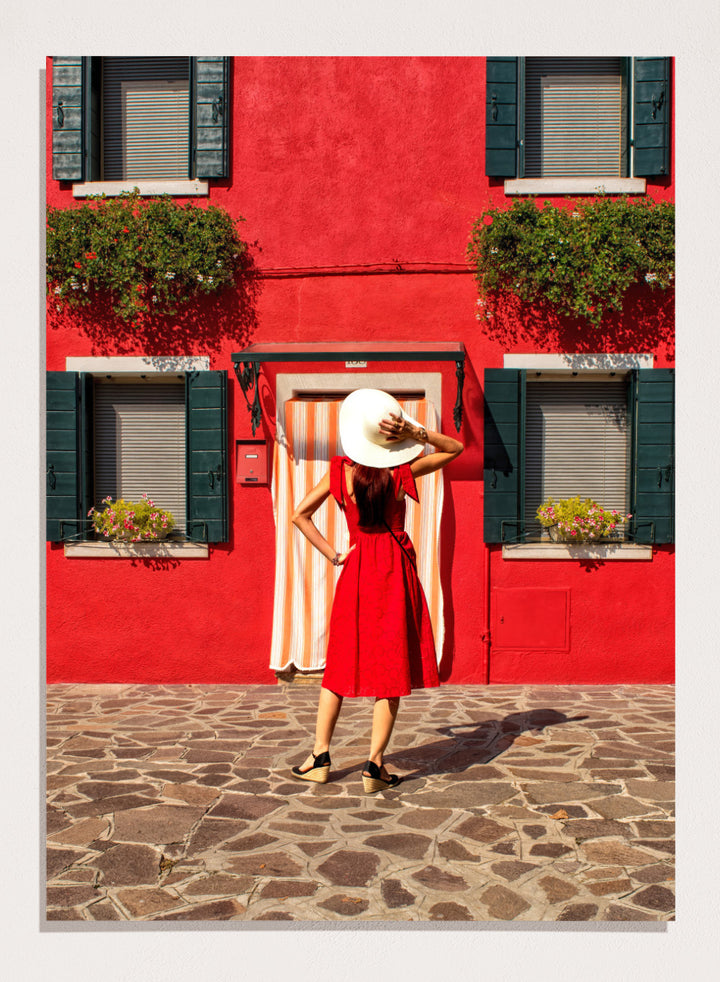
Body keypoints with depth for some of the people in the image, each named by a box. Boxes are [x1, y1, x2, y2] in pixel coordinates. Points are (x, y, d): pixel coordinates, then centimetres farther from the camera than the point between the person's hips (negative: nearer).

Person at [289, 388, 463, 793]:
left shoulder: (341, 470, -1)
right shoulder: (401, 471, -6)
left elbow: (300, 515, 1)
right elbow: (456, 447, 7)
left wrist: (332, 554, 2)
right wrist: (415, 433, -7)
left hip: (356, 571, 3)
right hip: (396, 571, -2)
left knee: (342, 664, 13)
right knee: (392, 668, 4)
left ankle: (320, 757, 17)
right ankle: (375, 766, 5)